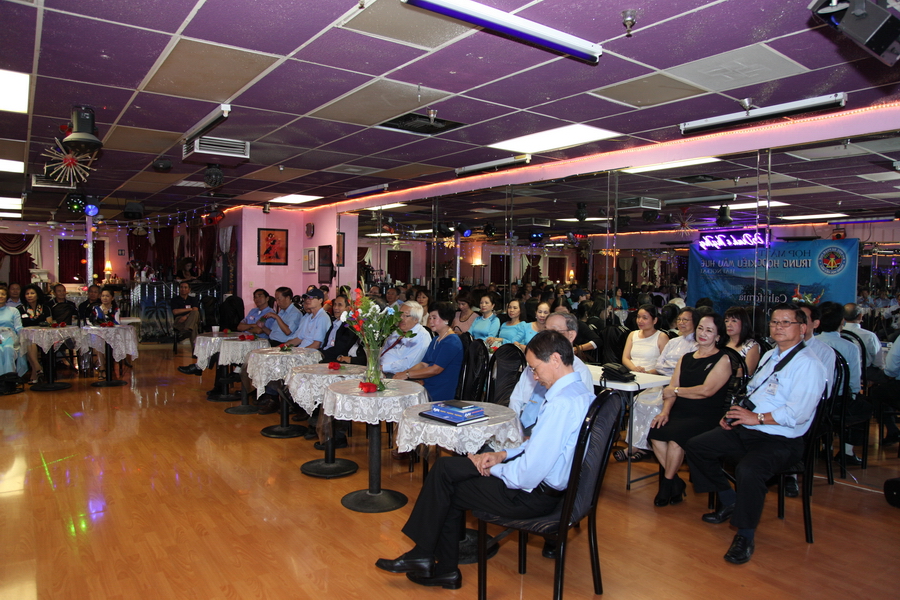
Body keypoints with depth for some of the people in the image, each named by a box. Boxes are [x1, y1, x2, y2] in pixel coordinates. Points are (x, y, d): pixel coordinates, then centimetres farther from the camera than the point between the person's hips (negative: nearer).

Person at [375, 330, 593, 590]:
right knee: (445, 467, 10)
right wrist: (503, 455, 4)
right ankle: (444, 570, 20)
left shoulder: (560, 404, -29)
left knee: (445, 488, 4)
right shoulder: (581, 392, 3)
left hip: (534, 495, -9)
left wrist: (493, 468, -10)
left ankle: (422, 556, 27)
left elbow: (528, 475, -29)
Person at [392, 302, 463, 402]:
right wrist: (402, 373, 0)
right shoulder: (436, 340, 19)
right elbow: (423, 364, 16)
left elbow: (436, 369, -19)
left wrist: (407, 374, -15)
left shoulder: (452, 342, -13)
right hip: (428, 388, 9)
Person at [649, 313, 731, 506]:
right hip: (680, 412, 5)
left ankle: (667, 483, -8)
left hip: (706, 416, -5)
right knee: (654, 433, -24)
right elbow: (672, 387, 8)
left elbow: (706, 390, -13)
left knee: (675, 435, -31)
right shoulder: (686, 358, 18)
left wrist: (676, 391, -4)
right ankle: (675, 483, -6)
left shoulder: (723, 360, 0)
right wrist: (665, 411, -8)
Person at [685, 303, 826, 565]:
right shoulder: (769, 356, 18)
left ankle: (746, 536, -12)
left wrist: (757, 417, -22)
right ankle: (728, 501, 19)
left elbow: (797, 413, -21)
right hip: (745, 430, 9)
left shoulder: (808, 364, -11)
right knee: (695, 446, 2)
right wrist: (732, 413, 3)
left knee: (748, 470, -36)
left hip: (780, 441, -9)